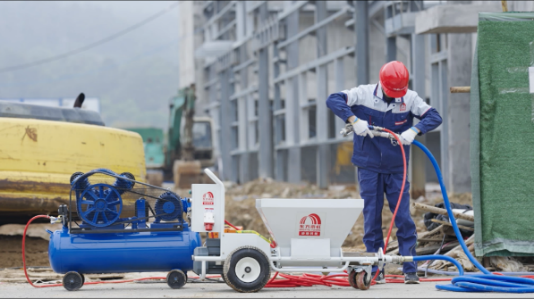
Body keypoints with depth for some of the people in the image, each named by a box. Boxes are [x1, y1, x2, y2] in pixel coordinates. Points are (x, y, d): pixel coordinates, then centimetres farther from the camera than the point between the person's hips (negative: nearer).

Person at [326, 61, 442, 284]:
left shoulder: (410, 99, -4)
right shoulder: (364, 94, -7)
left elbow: (434, 117, -7)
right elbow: (333, 100, -14)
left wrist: (414, 130, -25)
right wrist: (354, 119, -29)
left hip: (396, 169, 1)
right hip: (369, 167, -1)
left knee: (404, 219, -3)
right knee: (372, 219, 2)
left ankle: (410, 270, 2)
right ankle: (375, 271, 8)